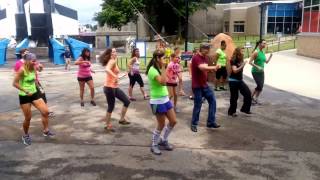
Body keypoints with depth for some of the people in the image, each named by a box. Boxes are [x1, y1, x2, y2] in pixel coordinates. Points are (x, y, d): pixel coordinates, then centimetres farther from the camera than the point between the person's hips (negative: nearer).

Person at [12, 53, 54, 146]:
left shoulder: (33, 69, 1)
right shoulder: (22, 70, -19)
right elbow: (14, 83, -19)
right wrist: (26, 91, -23)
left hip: (34, 94, 6)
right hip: (24, 96, -6)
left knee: (45, 111, -3)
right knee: (28, 118, 3)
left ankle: (46, 130, 14)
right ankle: (26, 135, 27)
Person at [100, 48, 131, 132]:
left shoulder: (114, 62, 16)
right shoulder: (112, 61, -14)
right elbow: (107, 69, -36)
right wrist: (115, 77, -39)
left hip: (115, 87, 10)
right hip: (109, 87, -10)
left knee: (127, 101, 10)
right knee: (111, 107, 0)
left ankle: (122, 119, 22)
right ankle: (108, 125, 16)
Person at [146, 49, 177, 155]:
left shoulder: (158, 69, 10)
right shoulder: (152, 70, -18)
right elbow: (163, 82, -31)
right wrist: (163, 67, -27)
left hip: (165, 99, 9)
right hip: (157, 101, -9)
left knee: (173, 121, 11)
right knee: (161, 125, 1)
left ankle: (163, 141, 31)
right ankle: (154, 145, 22)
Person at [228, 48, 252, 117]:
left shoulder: (241, 60, 7)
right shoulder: (233, 61, -14)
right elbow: (235, 71, -26)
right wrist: (242, 65, -27)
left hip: (240, 80, 8)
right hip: (233, 81, -8)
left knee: (248, 93, 1)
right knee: (234, 96, -1)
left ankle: (245, 108, 15)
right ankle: (231, 112, 15)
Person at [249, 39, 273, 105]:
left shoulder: (263, 52, 8)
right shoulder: (256, 52, -14)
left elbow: (266, 62, 16)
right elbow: (250, 62, -17)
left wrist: (270, 56, 0)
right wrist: (257, 67, -24)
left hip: (261, 72, 7)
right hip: (255, 72, -7)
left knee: (261, 86, 7)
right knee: (259, 86, -10)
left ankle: (255, 99, 21)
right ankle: (252, 97, 8)